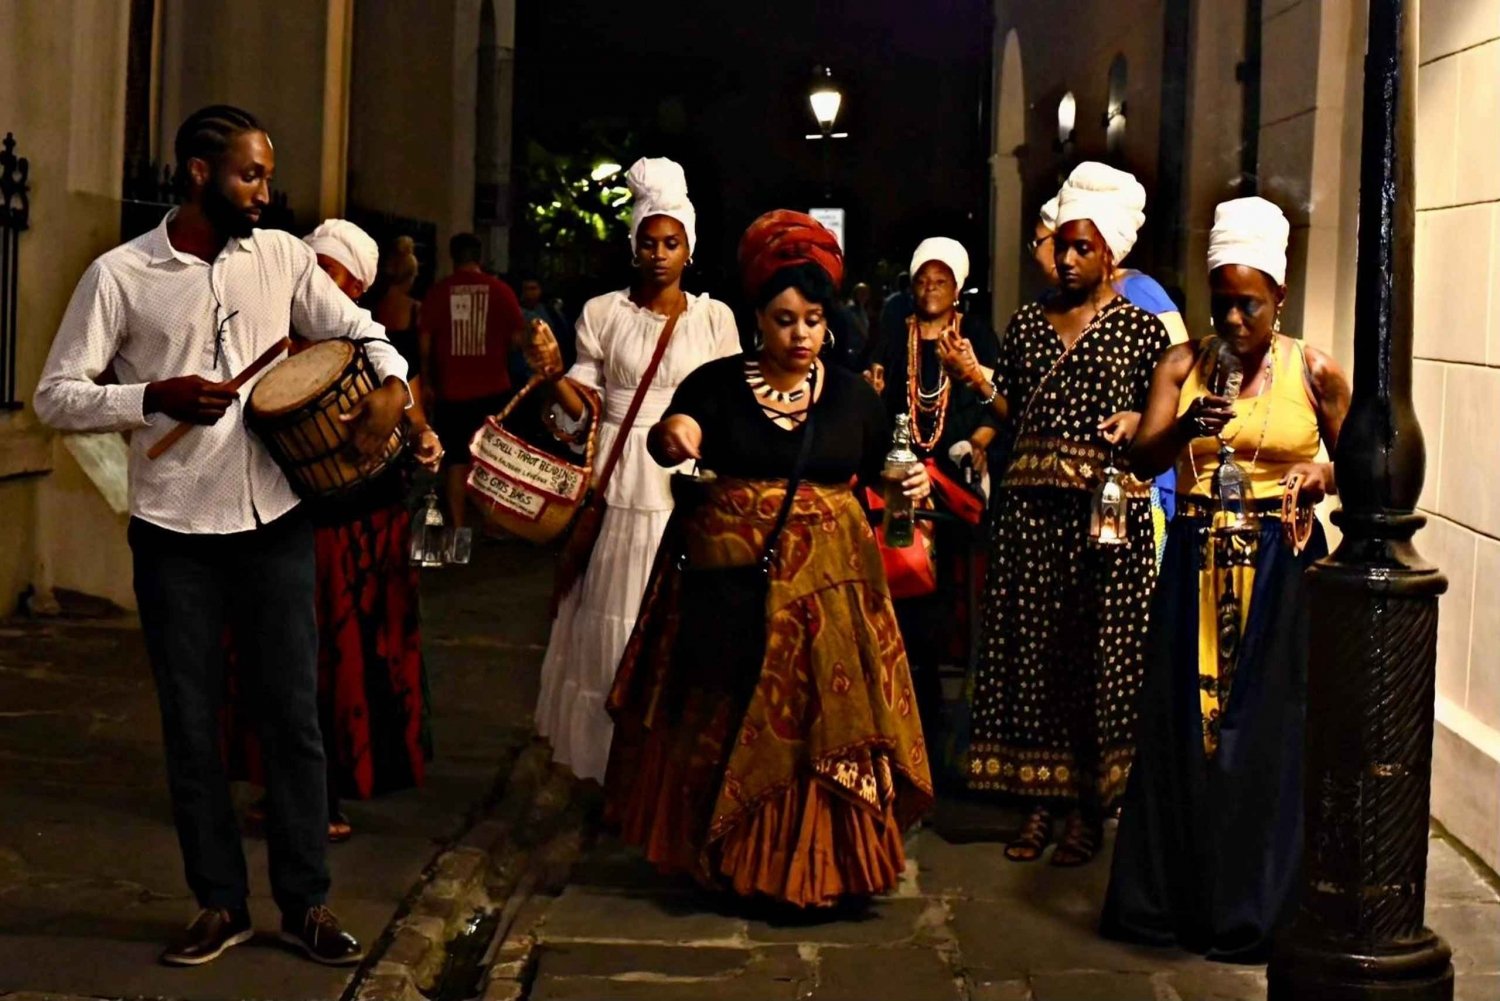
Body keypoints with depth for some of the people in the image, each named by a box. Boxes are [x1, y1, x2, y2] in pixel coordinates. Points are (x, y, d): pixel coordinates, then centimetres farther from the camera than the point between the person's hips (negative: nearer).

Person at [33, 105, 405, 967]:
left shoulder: (282, 255, 1)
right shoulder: (120, 275, -6)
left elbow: (357, 328, 13)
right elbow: (56, 396, -5)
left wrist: (390, 384, -9)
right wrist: (155, 396, -20)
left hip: (275, 520, 2)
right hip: (175, 531, -1)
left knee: (294, 714, 4)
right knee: (192, 724, 7)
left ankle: (307, 902, 16)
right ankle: (221, 903, 21)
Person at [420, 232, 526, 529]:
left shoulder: (437, 291, -5)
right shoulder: (500, 290, -5)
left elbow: (425, 343, -3)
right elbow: (518, 338, -4)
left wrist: (427, 383, 8)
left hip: (451, 391, 0)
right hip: (493, 389, 0)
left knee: (456, 460, 7)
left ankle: (458, 529, 7)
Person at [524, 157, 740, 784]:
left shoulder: (714, 317, 7)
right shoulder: (602, 313, 5)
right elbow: (584, 409, 5)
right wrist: (554, 374, -12)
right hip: (618, 481, 0)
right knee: (613, 619, 1)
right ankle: (609, 762, 12)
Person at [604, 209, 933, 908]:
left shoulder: (851, 393, 7)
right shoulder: (717, 383, 2)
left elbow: (881, 480, 12)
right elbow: (669, 445, -6)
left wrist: (910, 486, -9)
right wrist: (672, 433, -28)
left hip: (826, 582, 1)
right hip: (731, 577, -1)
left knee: (822, 722, -1)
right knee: (728, 723, 5)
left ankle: (817, 862, 12)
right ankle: (725, 854, 21)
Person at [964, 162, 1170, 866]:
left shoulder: (1141, 328, 3)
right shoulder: (1028, 322, 13)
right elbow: (1007, 406, 12)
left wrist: (1135, 423, -16)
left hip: (1107, 506, -3)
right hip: (1030, 503, 3)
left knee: (1096, 648, 1)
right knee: (1029, 645, 4)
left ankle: (1088, 808, 12)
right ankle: (1038, 800, 15)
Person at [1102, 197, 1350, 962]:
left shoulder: (1314, 373, 0)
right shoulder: (1183, 366, 3)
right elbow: (1142, 458, -8)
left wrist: (1325, 476, -12)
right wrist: (1185, 428, -28)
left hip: (1281, 567, -1)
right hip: (1198, 563, 2)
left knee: (1266, 733, 1)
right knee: (1182, 727, 4)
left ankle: (1253, 909, 16)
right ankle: (1173, 898, 17)